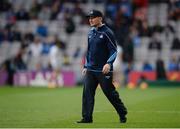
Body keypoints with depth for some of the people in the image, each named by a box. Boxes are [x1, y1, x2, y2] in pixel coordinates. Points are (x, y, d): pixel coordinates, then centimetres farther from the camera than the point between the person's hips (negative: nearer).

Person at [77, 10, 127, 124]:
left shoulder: (107, 32, -10)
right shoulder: (91, 32, 13)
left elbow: (114, 50, -12)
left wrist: (108, 64, -26)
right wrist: (86, 66, 20)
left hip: (104, 70, -7)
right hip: (90, 70, 7)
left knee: (110, 93, 0)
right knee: (87, 93, -3)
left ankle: (123, 114, 17)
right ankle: (87, 118, -1)